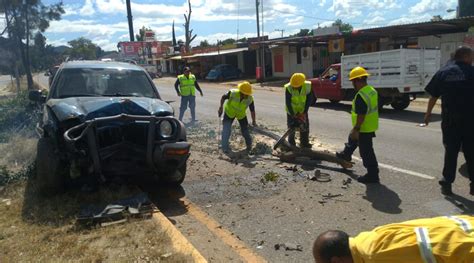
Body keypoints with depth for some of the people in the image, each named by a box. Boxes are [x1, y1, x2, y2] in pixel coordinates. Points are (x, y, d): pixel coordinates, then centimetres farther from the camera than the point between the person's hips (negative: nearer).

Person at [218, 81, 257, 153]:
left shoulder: (250, 99, -26)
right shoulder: (233, 93, -31)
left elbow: (252, 110, -14)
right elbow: (223, 97, -12)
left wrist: (254, 121, -11)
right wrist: (221, 107, -17)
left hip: (241, 115, 2)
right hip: (229, 112, -2)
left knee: (245, 131, 5)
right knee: (226, 130, -12)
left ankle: (249, 146, 30)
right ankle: (225, 148, -1)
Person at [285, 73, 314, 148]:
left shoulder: (307, 86, -20)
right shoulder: (289, 88, -27)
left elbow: (309, 100, -11)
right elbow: (288, 103, -23)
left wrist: (304, 112, -15)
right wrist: (293, 115, -23)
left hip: (302, 111, 3)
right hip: (292, 111, -2)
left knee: (305, 126, 5)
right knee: (292, 127, 0)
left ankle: (304, 143, 16)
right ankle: (291, 142, 18)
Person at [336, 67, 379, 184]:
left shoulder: (361, 96, -27)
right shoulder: (372, 90, 5)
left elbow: (361, 116, -28)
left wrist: (355, 129, -21)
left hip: (364, 129, -10)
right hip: (371, 126, 10)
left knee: (366, 152, 1)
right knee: (352, 139, 32)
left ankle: (372, 175, 10)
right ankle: (346, 154, 54)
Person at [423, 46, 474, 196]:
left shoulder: (443, 72, 4)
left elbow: (433, 96, 6)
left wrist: (428, 113, 15)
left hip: (449, 119, 2)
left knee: (450, 151, 9)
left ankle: (447, 184, 10)